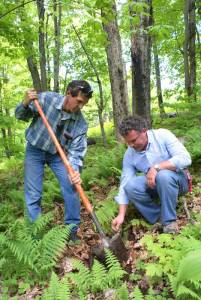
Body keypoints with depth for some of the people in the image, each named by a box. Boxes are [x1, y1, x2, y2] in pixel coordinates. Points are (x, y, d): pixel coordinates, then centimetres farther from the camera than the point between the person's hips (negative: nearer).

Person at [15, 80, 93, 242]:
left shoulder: (81, 123, -19)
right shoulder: (46, 99, -22)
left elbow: (76, 151, -18)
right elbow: (21, 115, -8)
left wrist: (75, 170, -36)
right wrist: (25, 103, -29)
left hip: (58, 154, 1)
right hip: (35, 150, -1)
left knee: (72, 187, -9)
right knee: (33, 194, -1)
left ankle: (72, 230, 10)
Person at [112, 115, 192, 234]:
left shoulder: (162, 135, -16)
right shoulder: (129, 154, -7)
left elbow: (185, 158, -24)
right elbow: (125, 184, -9)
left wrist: (156, 167, -33)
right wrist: (121, 215, -16)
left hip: (177, 180, -3)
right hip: (154, 185, 4)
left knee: (163, 175, -36)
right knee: (130, 185, -24)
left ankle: (169, 221, -18)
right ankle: (158, 217, -11)